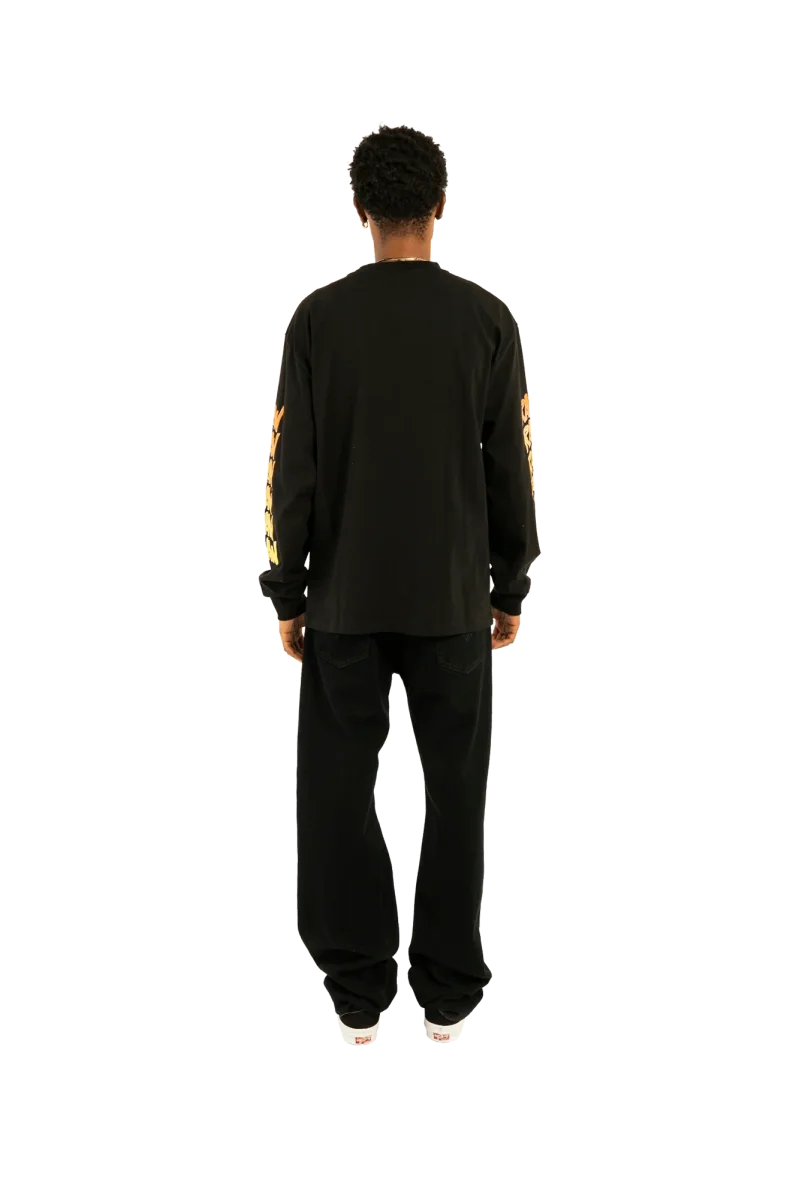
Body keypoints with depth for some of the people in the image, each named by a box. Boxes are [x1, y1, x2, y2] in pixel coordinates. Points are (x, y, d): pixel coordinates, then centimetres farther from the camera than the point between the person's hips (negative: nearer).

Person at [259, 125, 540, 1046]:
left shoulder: (318, 319, -4)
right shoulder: (487, 320, -2)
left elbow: (291, 469, -4)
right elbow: (512, 470, 0)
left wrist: (287, 594, 4)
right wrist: (510, 589, 10)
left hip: (346, 598, 0)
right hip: (453, 598, 1)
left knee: (338, 794, 8)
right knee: (455, 793, 9)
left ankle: (358, 993, 13)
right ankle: (447, 990, 15)